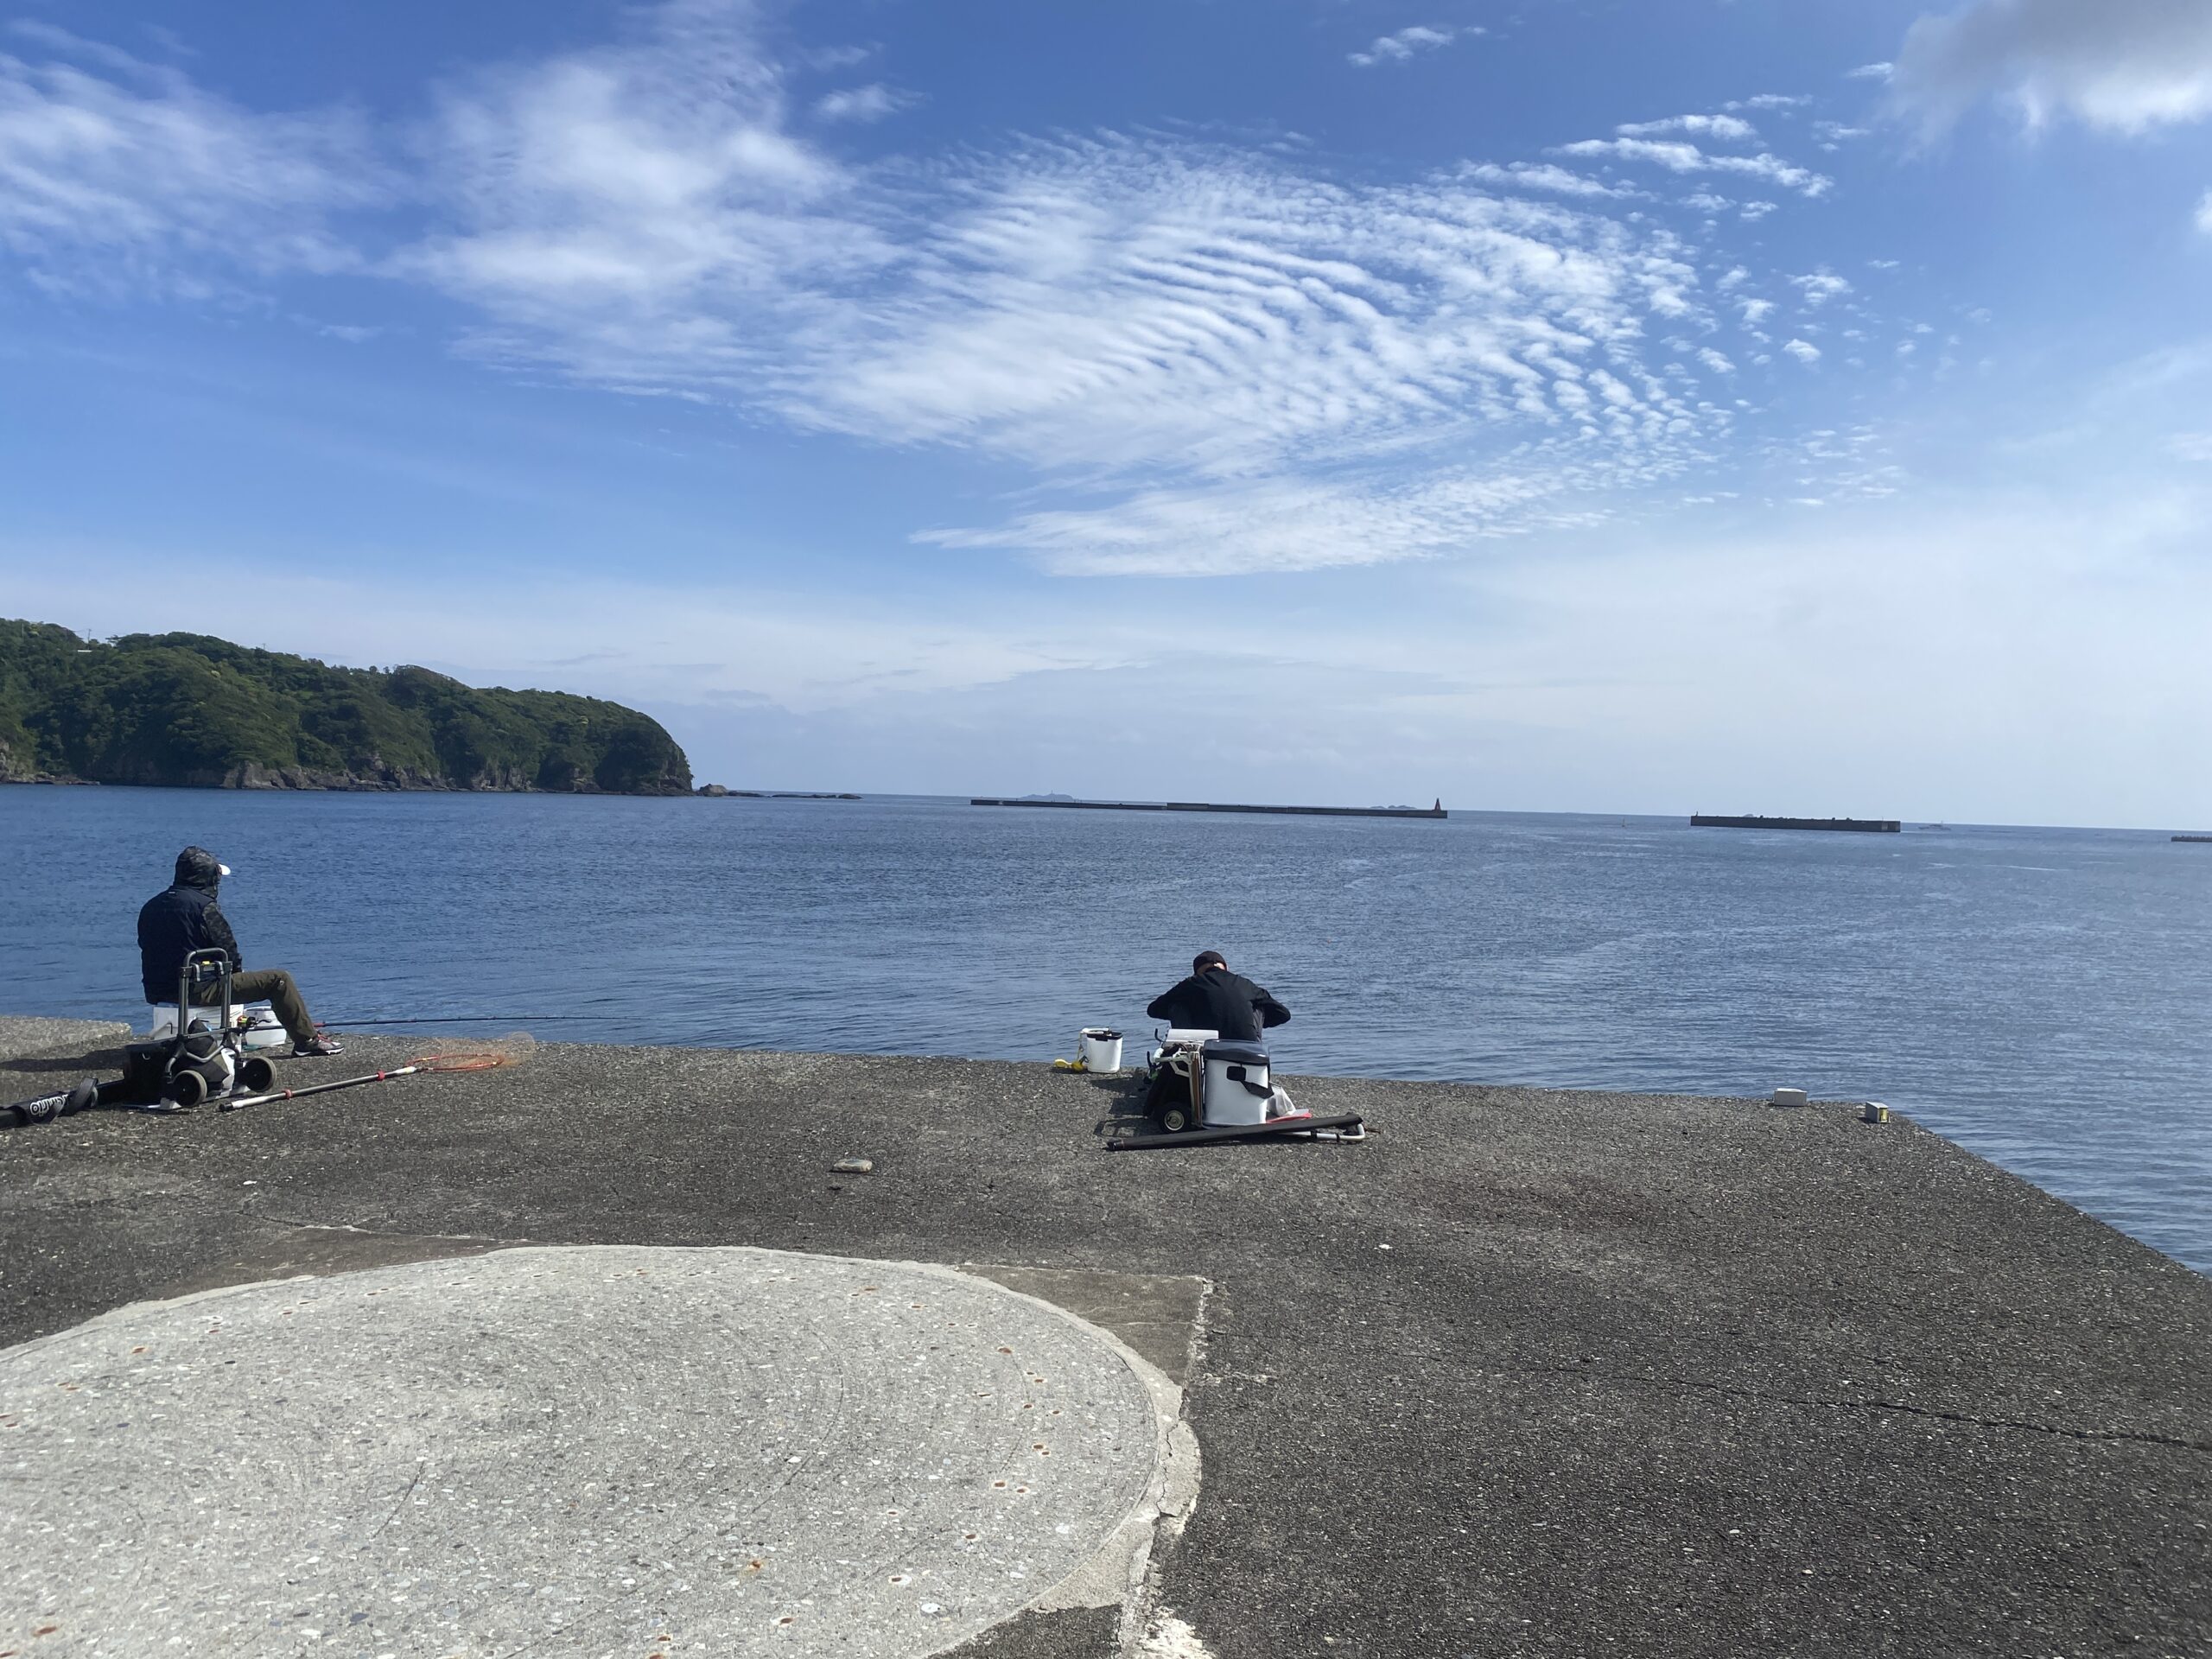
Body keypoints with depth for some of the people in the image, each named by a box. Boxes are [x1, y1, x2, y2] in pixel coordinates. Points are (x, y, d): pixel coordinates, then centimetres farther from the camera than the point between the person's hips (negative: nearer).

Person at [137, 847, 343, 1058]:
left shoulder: (150, 906, 11)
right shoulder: (203, 906, -14)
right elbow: (228, 951, -12)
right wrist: (237, 970, 10)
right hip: (198, 990, -9)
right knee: (278, 979, -2)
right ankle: (308, 1040, 1)